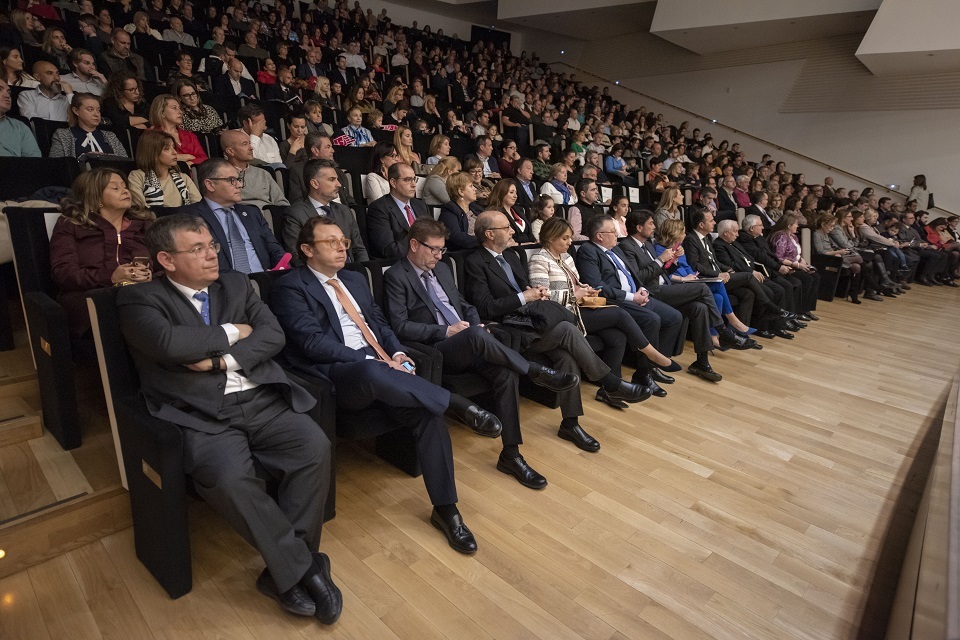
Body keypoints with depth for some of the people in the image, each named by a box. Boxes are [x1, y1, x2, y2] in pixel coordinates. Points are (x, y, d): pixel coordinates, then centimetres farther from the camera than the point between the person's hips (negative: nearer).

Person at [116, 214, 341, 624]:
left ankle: (284, 572, -5)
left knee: (316, 448, -21)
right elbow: (170, 343, -17)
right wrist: (231, 332, -3)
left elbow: (273, 334, 4)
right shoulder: (139, 299, 4)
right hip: (202, 415, -3)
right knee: (229, 478, -32)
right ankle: (304, 568, -11)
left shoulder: (236, 285, 17)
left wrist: (222, 359, -10)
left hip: (261, 400, 4)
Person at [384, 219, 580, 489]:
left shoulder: (441, 269, 21)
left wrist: (477, 325, 4)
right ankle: (536, 372, -19)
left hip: (469, 343, 7)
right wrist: (445, 331, -16)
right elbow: (400, 326, -11)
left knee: (506, 373, -21)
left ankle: (510, 454, -15)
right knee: (476, 335, -37)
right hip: (436, 350, -6)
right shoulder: (396, 276, -1)